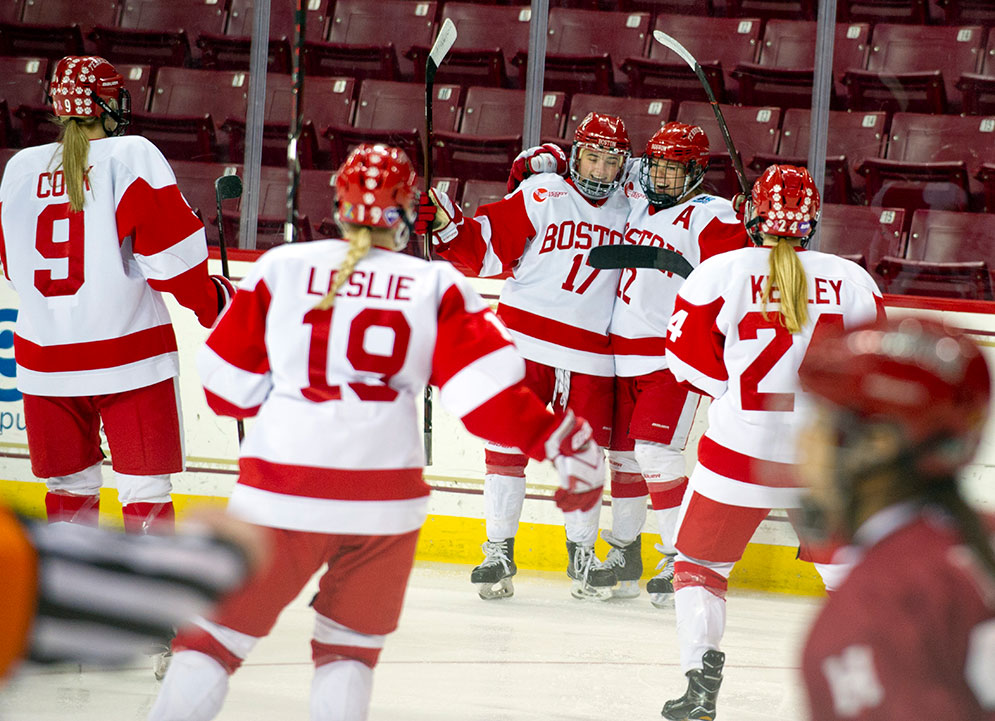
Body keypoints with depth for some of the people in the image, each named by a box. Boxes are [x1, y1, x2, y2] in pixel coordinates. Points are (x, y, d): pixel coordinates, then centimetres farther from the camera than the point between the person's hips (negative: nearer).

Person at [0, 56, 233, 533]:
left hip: (45, 358, 4)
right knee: (146, 491, 2)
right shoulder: (132, 157, -9)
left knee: (69, 488, 15)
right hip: (128, 355, -4)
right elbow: (171, 251, -13)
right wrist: (213, 302, 4)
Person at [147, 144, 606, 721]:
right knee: (352, 641, 18)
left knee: (221, 628, 8)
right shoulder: (437, 286, 3)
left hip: (281, 490, -1)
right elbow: (486, 391, -4)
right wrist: (562, 439, 4)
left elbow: (229, 386, 8)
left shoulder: (280, 268, 3)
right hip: (384, 499, 1)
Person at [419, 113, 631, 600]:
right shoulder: (542, 194, -2)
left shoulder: (629, 212, 9)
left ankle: (583, 555, 18)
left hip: (590, 356, 2)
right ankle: (498, 554, 2)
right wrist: (449, 226, -20)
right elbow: (487, 249, -4)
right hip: (526, 339, -2)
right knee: (507, 442, -3)